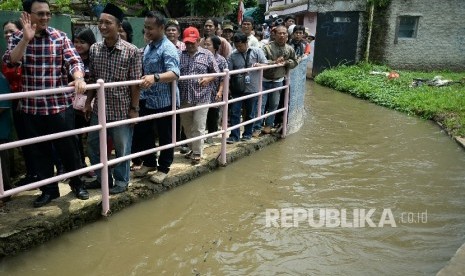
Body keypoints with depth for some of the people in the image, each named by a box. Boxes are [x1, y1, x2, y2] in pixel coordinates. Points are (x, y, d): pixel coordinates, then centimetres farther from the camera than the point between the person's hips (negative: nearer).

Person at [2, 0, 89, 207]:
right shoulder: (17, 38, 3)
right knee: (39, 151, 11)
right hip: (31, 107, 2)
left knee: (68, 147, 7)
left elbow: (74, 61, -12)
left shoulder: (60, 37, -1)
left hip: (60, 105, -2)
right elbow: (10, 61, -13)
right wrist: (26, 39, -24)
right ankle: (48, 189, 27)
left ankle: (77, 183, 27)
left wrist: (78, 79, -32)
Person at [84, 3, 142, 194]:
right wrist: (88, 102, 8)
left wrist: (134, 108, -10)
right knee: (93, 145, 15)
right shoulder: (94, 49, 2)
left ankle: (121, 181, 27)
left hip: (121, 110, -5)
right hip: (99, 108, 5)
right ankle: (103, 178, 34)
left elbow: (135, 83, -10)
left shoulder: (131, 51, -12)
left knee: (122, 148, 8)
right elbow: (92, 79, 10)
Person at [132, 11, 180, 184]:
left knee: (165, 136, 6)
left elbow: (174, 73, -31)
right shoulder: (148, 47, 12)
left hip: (164, 101, -9)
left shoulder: (168, 48, -16)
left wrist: (155, 77, -45)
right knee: (142, 132, 16)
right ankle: (149, 162, 35)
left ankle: (163, 168, 23)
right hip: (148, 100, 9)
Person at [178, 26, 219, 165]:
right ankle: (193, 148, 32)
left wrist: (208, 79, -14)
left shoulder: (207, 54, 1)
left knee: (198, 127, -1)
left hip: (201, 96, -3)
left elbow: (216, 73, 4)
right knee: (186, 126, 14)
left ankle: (197, 153, 12)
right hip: (184, 96, 4)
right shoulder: (180, 55, 6)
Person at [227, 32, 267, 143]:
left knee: (250, 113, 11)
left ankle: (247, 133, 27)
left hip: (252, 88, -1)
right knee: (235, 112, -1)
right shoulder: (233, 55, 1)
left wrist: (259, 65, -21)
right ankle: (234, 135, 7)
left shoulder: (257, 51, -1)